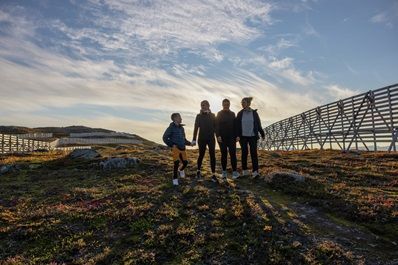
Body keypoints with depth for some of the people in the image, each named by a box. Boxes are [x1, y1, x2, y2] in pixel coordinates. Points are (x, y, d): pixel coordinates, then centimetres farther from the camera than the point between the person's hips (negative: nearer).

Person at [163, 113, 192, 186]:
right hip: (175, 148, -6)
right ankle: (175, 179, 1)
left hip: (182, 148, 6)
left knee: (185, 162, 5)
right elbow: (165, 138, -5)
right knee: (176, 162, -15)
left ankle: (180, 170, 40)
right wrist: (171, 145, -11)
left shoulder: (181, 128, 13)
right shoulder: (171, 128, -5)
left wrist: (188, 143, 6)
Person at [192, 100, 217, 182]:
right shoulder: (199, 116, 4)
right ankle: (198, 171, 30)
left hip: (211, 138, 1)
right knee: (201, 155, 7)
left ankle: (213, 175, -4)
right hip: (202, 138, -1)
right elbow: (196, 128, 2)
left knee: (212, 155, -6)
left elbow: (215, 126, 7)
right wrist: (194, 139, -2)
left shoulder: (212, 115, 7)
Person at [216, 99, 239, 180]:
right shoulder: (219, 114, 4)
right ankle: (224, 172, 10)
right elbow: (216, 125, -2)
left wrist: (236, 136, 1)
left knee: (233, 154, -5)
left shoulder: (232, 114, 11)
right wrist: (218, 136, -14)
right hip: (222, 138, -1)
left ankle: (234, 172, -3)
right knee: (224, 155, 3)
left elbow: (235, 125, 10)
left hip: (231, 137, 1)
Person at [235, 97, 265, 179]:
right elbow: (237, 125, 1)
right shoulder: (240, 113, 4)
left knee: (254, 153, -8)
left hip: (253, 136, -1)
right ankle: (245, 170, 15)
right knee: (244, 153, 6)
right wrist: (237, 135, -9)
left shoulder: (254, 113, 3)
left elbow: (258, 125, 6)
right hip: (243, 136, 1)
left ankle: (255, 172, -10)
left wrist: (262, 134, 7)